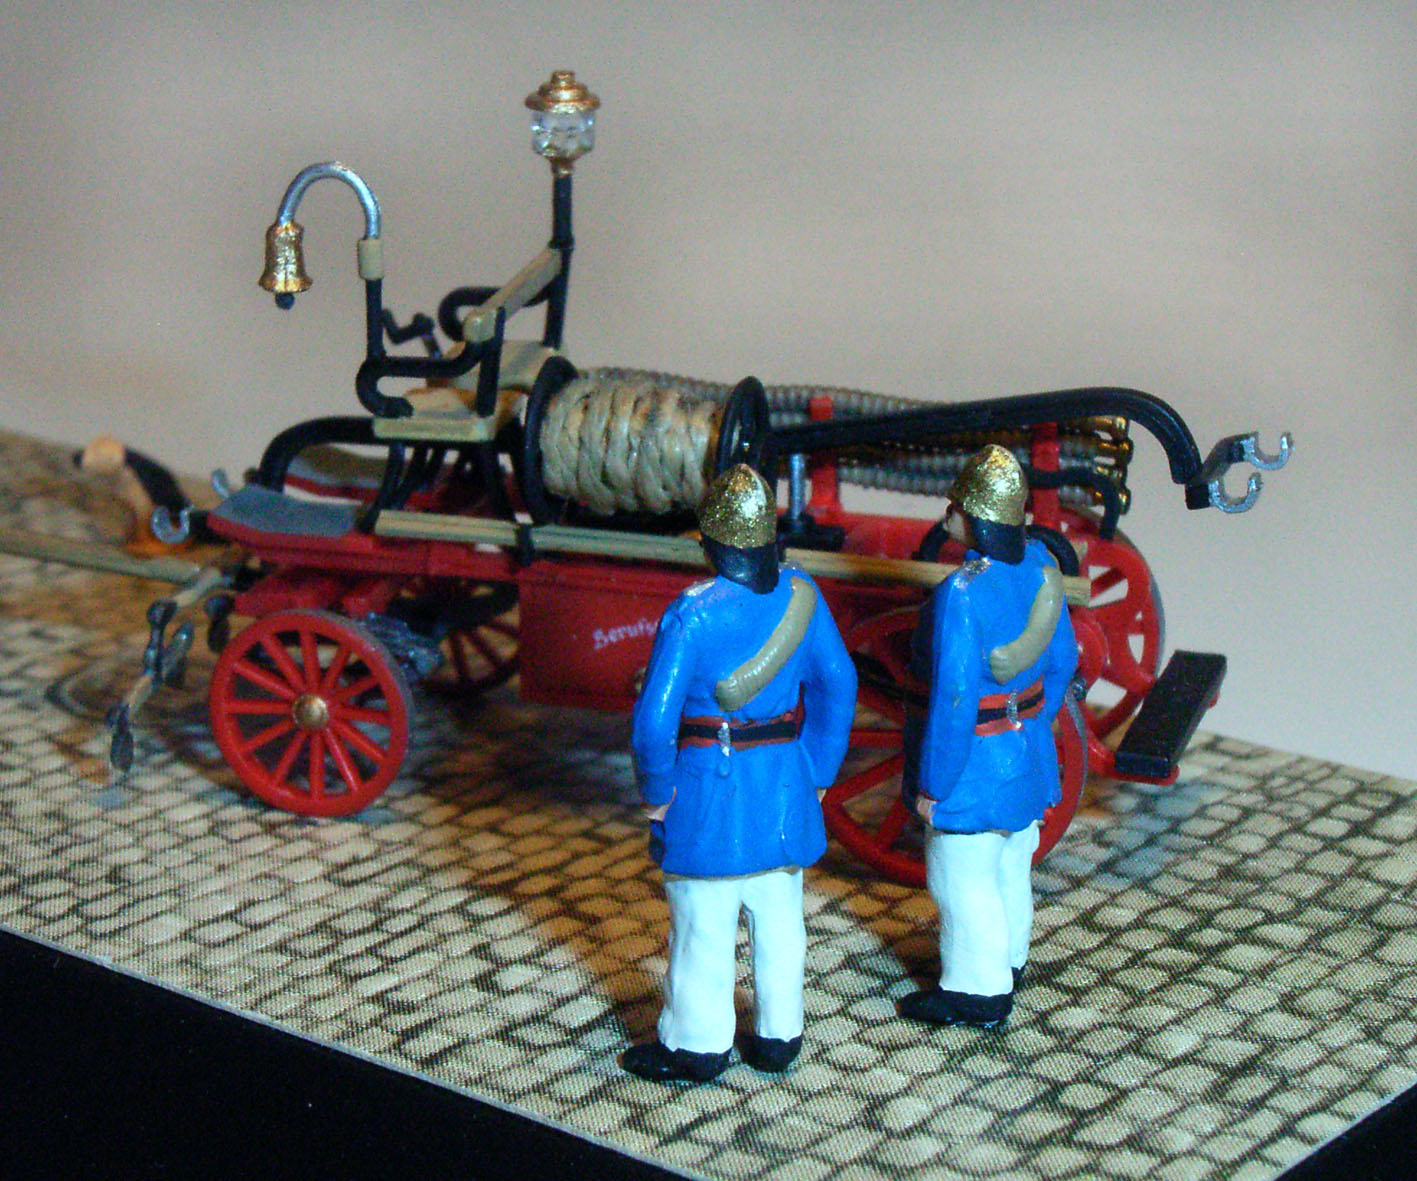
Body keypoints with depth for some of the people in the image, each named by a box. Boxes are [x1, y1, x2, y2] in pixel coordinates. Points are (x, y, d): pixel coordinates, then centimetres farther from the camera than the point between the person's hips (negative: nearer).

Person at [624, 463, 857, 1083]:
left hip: (709, 783, -5)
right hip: (784, 784, 5)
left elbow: (654, 717, -21)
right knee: (778, 914, 18)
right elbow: (837, 686, 4)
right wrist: (818, 771, 13)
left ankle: (696, 1044, 22)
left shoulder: (691, 612, -21)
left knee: (703, 921, 9)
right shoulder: (801, 595, -4)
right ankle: (778, 1036, 29)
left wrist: (656, 791, -5)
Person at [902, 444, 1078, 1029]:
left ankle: (978, 991, 26)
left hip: (974, 762, -8)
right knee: (1011, 865, 26)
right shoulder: (1041, 565, -8)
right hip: (1028, 751, 8)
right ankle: (1008, 960, 45)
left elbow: (953, 701, -28)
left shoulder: (961, 595, -32)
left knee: (964, 877, 11)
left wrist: (933, 786, -17)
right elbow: (1062, 656, 5)